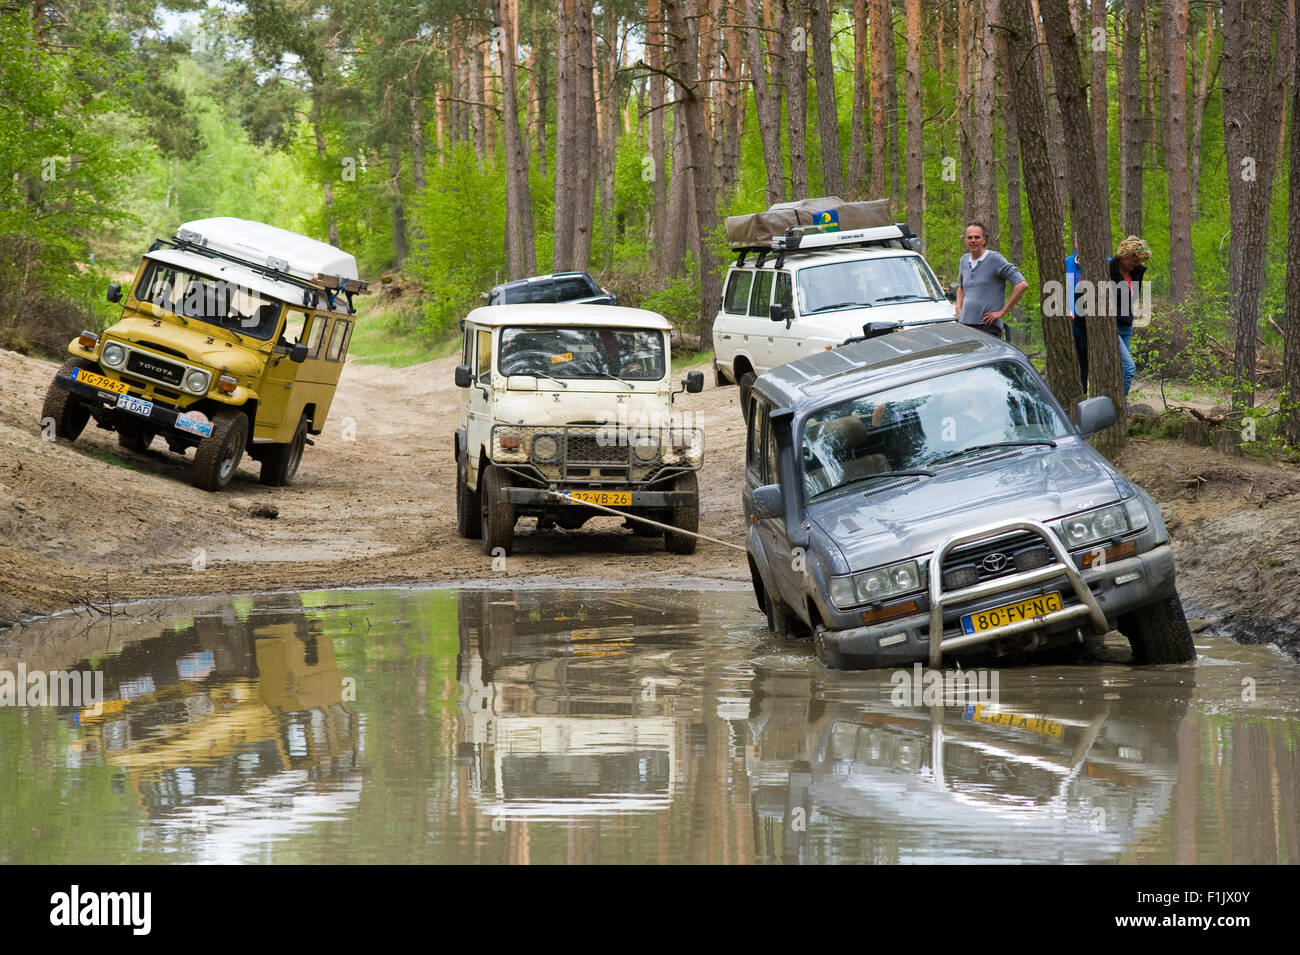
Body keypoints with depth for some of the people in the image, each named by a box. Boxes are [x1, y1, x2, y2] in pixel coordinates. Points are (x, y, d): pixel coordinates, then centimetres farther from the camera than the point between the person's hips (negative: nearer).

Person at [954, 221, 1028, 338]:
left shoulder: (995, 259, -7)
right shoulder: (965, 260, 15)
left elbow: (1021, 285, -13)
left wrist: (1002, 312, -12)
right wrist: (958, 308, 15)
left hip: (988, 326, -7)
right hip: (965, 324, 7)